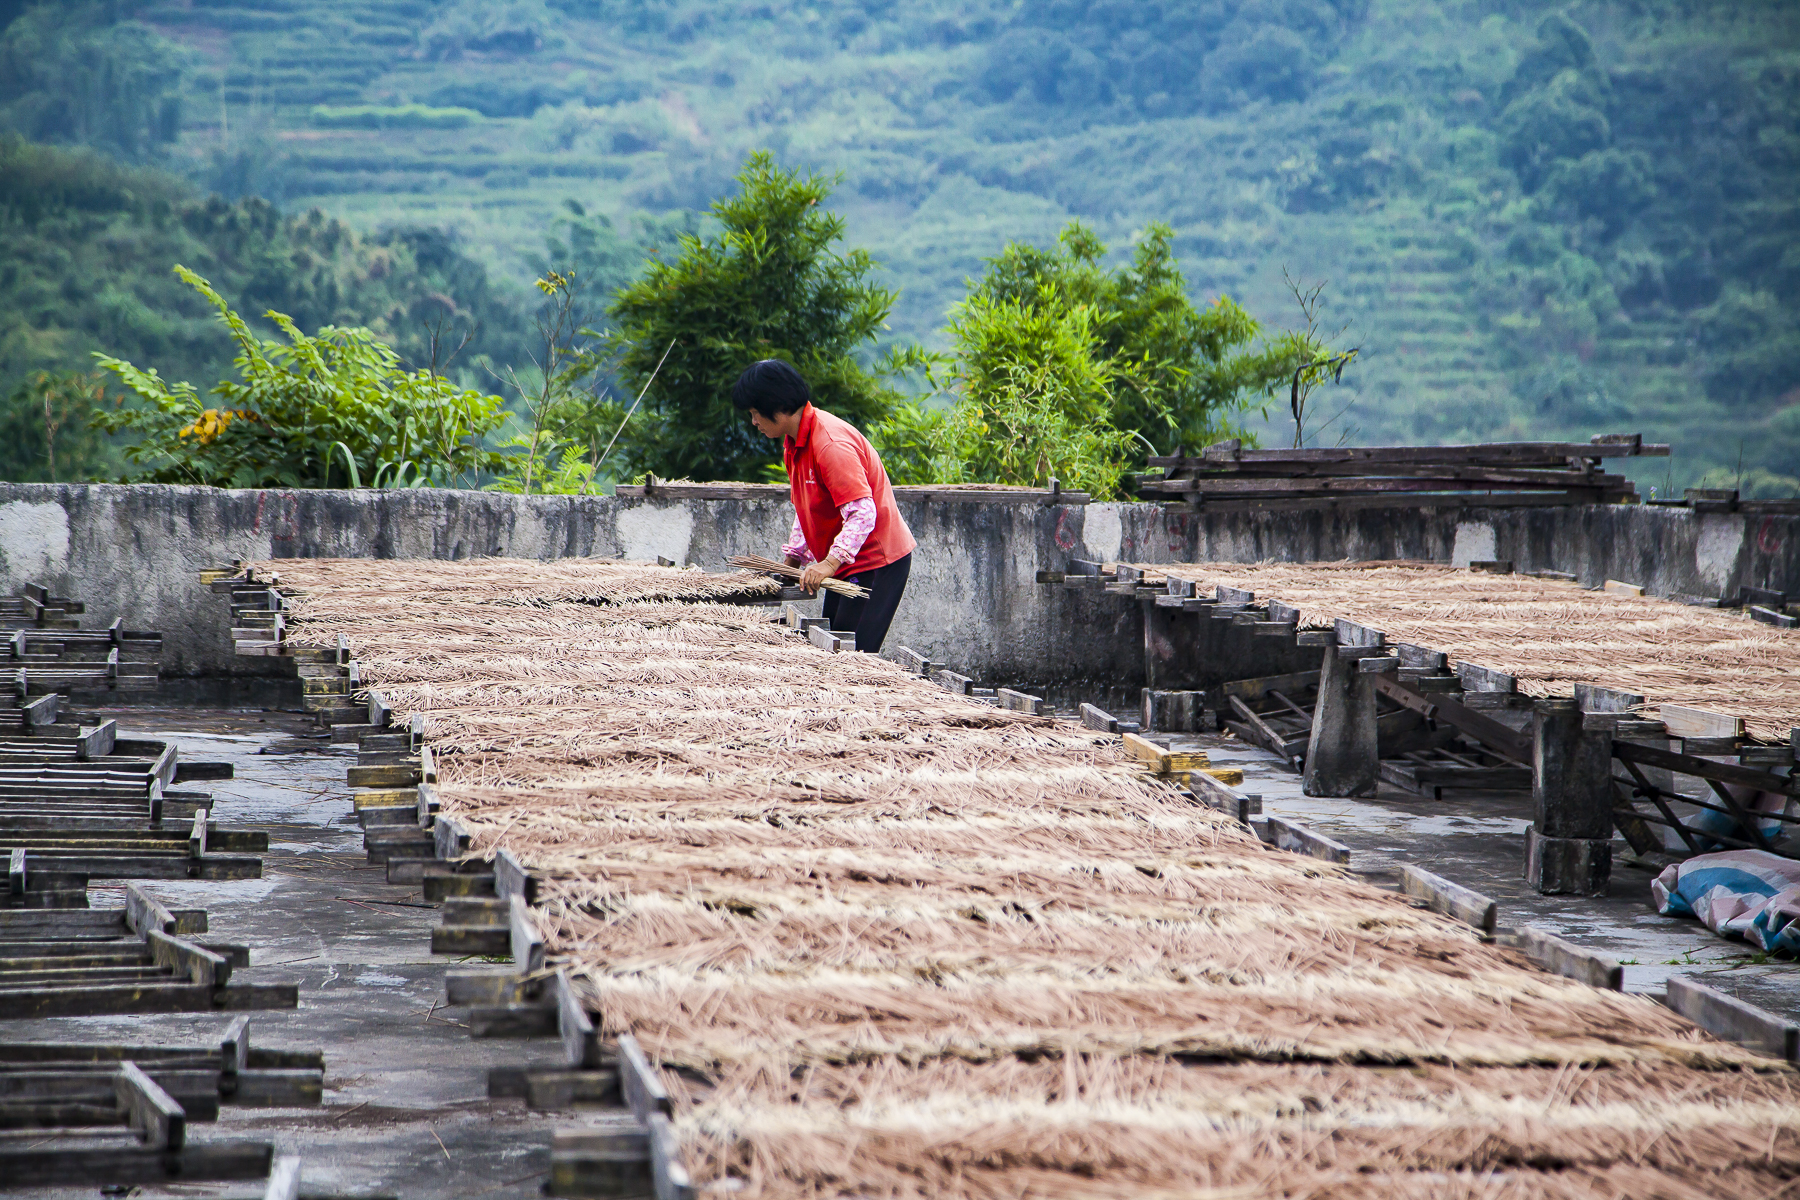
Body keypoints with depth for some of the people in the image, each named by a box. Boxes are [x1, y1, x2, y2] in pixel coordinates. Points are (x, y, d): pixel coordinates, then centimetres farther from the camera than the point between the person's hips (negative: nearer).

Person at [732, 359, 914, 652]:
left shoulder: (831, 444, -23)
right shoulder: (794, 443, 10)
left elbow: (863, 512, -30)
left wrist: (830, 562, -37)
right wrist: (792, 559, 17)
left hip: (876, 561, -10)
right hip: (845, 563, 10)